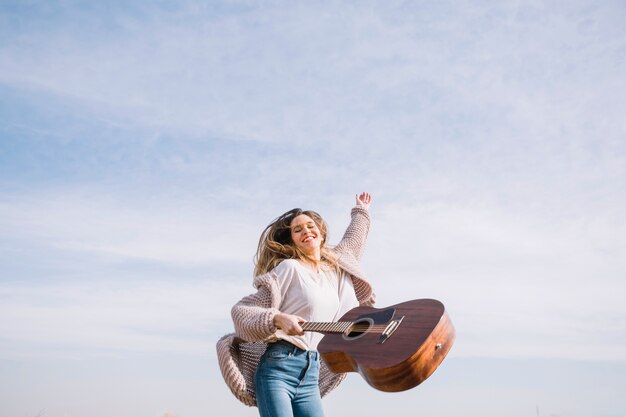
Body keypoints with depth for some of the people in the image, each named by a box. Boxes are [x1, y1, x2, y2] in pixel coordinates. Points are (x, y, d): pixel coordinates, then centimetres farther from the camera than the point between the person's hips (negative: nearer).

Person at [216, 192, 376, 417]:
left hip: (310, 374, 6)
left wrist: (361, 211, 49)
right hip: (277, 368, -6)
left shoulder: (335, 266, 14)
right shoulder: (289, 269, -6)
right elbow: (240, 309, -9)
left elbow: (353, 243, 38)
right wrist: (279, 319, -25)